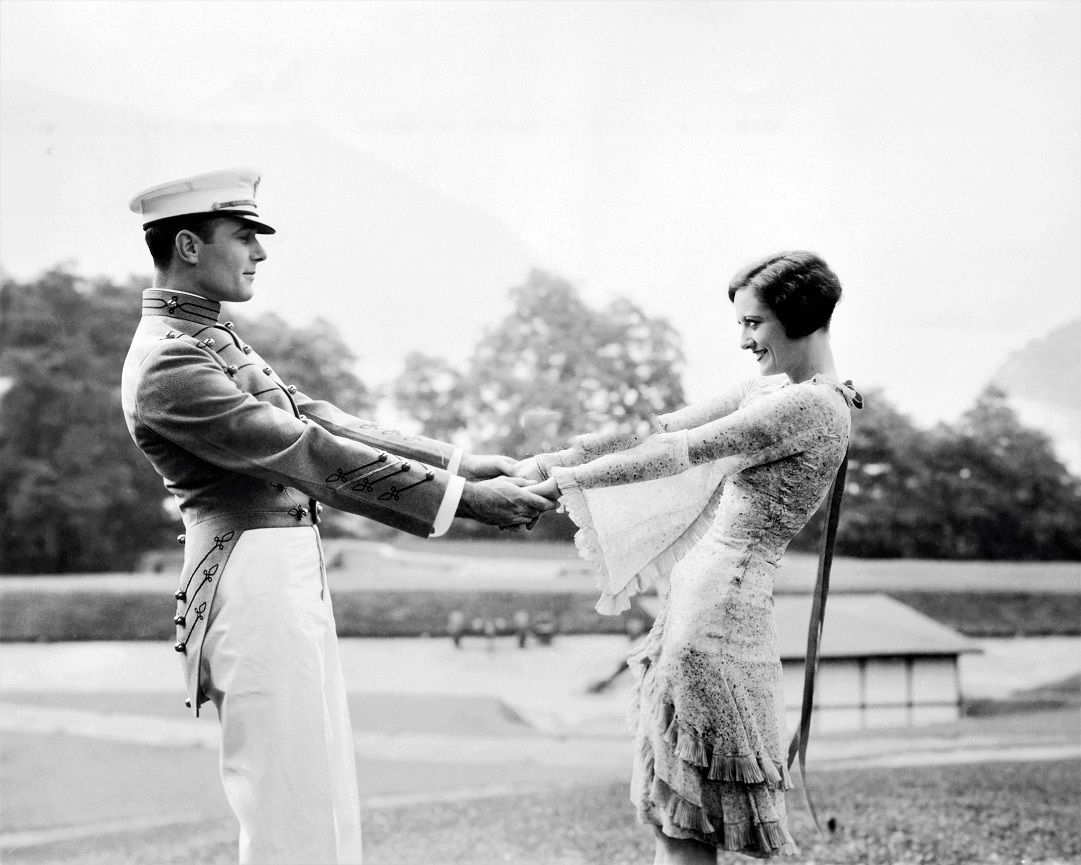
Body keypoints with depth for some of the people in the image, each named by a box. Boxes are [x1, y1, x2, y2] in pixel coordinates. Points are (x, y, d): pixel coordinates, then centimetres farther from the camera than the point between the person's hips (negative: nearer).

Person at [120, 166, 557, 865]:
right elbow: (312, 455, -18)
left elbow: (315, 419, 14)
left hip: (295, 577, 10)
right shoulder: (168, 362, -16)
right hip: (255, 577, -10)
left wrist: (458, 462, 7)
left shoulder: (210, 337, 16)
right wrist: (460, 497, -15)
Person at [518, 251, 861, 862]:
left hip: (720, 605, -9)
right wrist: (551, 461, 4)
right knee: (675, 814, 11)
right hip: (699, 595, 9)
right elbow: (663, 427, 12)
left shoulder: (813, 405, -15)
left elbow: (682, 451, -19)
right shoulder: (772, 389, 15)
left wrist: (567, 479, -16)